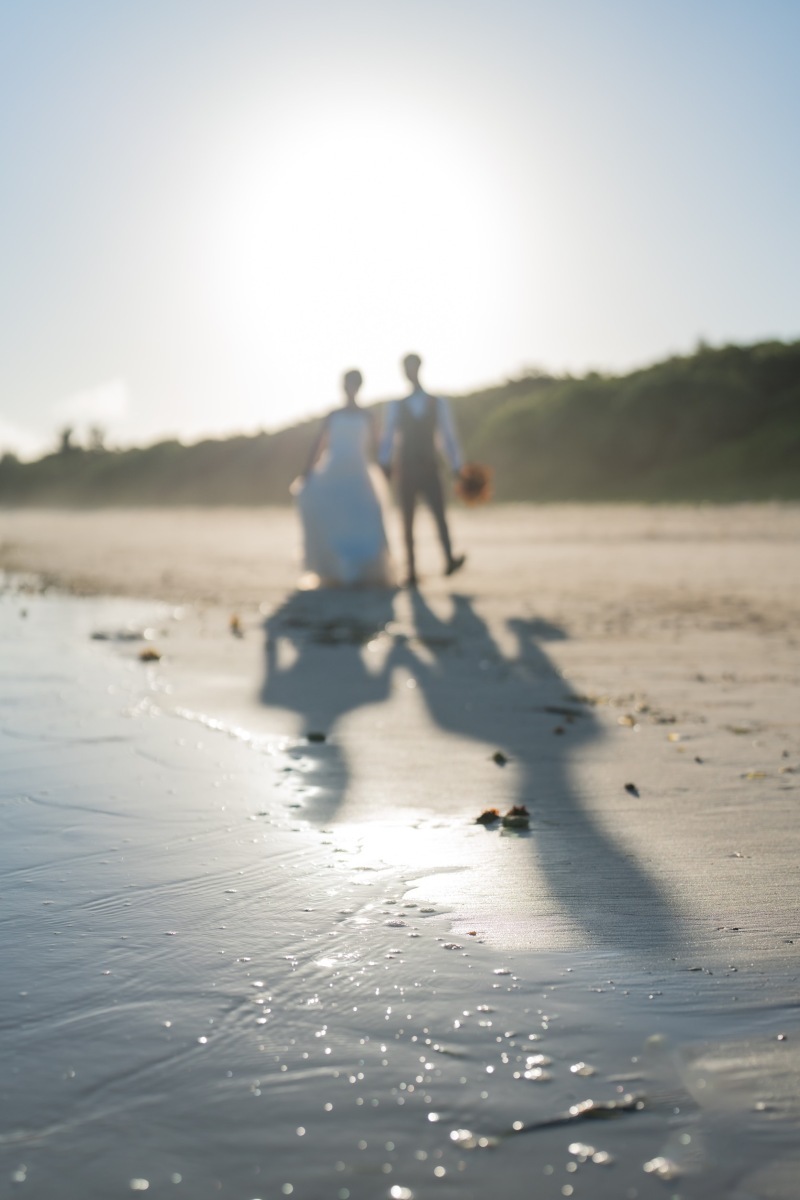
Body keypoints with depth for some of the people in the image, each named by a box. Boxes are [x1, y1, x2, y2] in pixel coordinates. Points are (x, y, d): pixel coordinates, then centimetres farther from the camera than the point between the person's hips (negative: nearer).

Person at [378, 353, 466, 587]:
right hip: (406, 472, 1)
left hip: (430, 471, -1)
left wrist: (457, 468, 2)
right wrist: (384, 465, -6)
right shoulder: (396, 405, 11)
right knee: (408, 521, 1)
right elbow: (387, 439, 6)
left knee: (440, 513, -20)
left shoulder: (438, 403, 10)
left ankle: (449, 559, -35)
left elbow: (448, 437, 8)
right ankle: (412, 571, 4)